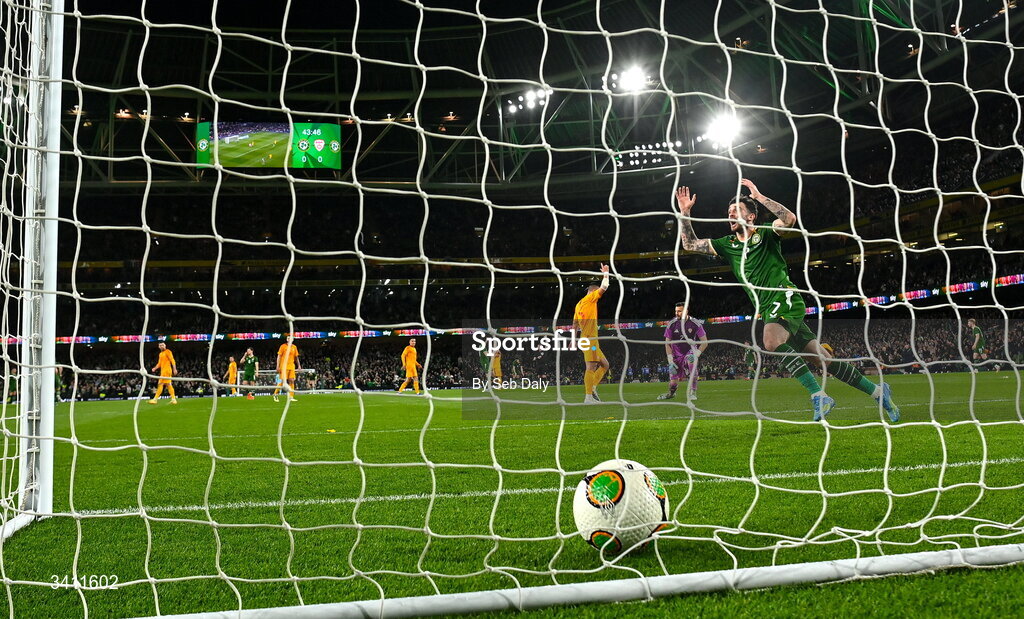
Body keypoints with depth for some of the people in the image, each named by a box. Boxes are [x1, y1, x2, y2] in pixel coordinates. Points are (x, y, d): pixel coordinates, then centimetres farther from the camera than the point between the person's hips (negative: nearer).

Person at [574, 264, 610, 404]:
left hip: (584, 338, 10)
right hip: (590, 339, -10)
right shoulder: (590, 298, -3)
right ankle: (589, 397, -17)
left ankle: (592, 389, 6)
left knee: (605, 364, 14)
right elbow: (604, 287, -8)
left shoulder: (579, 304, 21)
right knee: (591, 367, -13)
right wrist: (605, 274, 7)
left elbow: (574, 324, 24)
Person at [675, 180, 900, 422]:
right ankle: (877, 391, 14)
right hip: (769, 309, 6)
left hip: (786, 299, -6)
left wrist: (759, 197, -18)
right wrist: (685, 212, 4)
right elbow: (690, 245, 15)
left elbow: (789, 218, -19)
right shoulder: (728, 245, 16)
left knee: (772, 341, -34)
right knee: (822, 359, 5)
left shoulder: (765, 234, 1)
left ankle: (818, 395, -31)